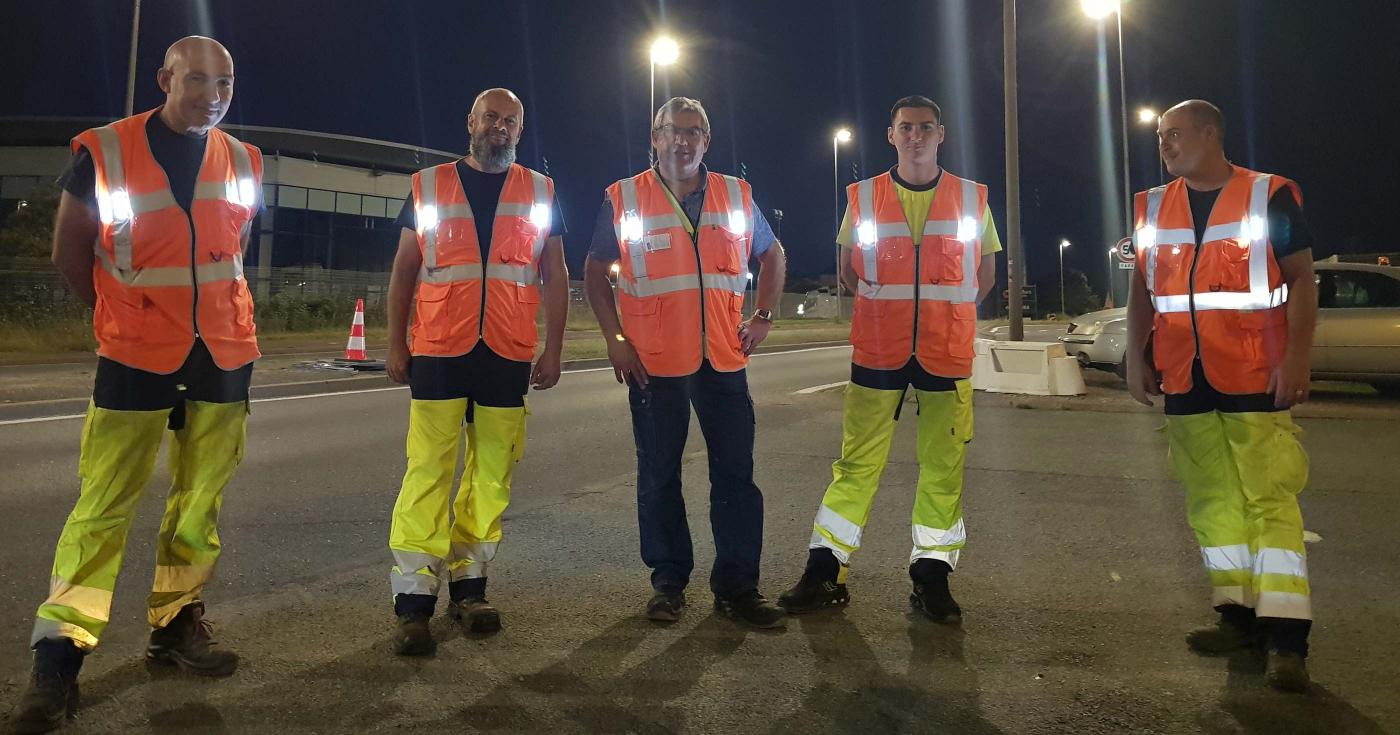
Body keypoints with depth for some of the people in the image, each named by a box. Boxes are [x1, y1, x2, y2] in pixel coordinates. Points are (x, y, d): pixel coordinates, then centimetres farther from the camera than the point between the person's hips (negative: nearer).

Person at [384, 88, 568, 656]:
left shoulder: (540, 193, 12)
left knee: (493, 473, 4)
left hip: (508, 354, 2)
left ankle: (468, 583, 16)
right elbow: (404, 270, 11)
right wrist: (395, 344, 4)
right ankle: (414, 600, -2)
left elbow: (555, 276, 11)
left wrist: (553, 349, 4)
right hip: (438, 351, -1)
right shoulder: (429, 186, 10)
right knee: (428, 471, -7)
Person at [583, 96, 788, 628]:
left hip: (724, 360, 2)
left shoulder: (737, 195, 8)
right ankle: (668, 581, 21)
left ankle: (737, 586, 12)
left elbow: (772, 254, 21)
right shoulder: (623, 199, 2)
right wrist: (614, 339, -4)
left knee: (736, 474, 2)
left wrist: (764, 315, 8)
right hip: (653, 363, -1)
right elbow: (595, 273, 7)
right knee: (659, 478, 7)